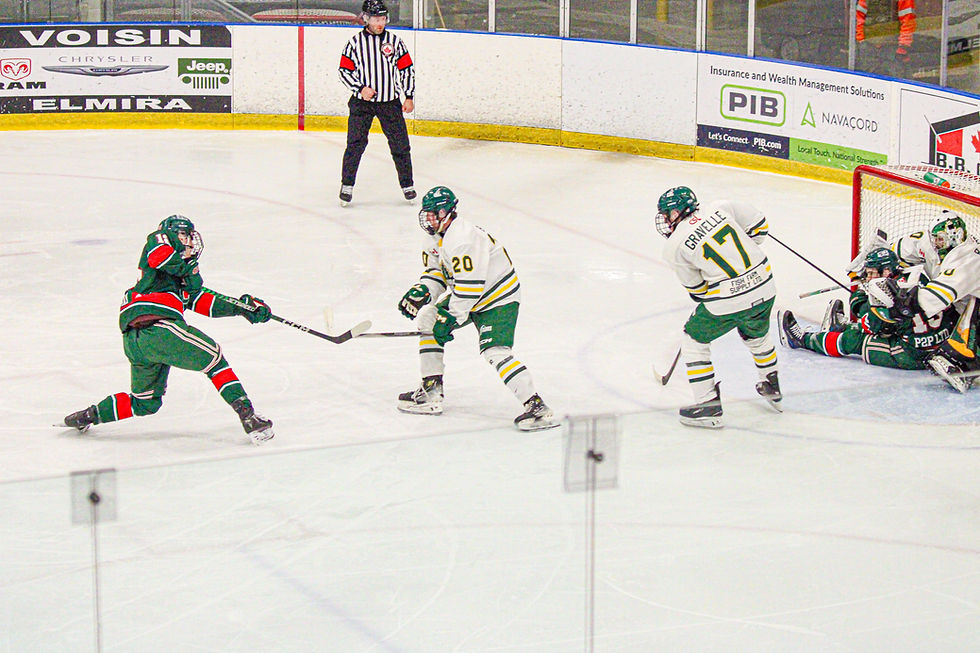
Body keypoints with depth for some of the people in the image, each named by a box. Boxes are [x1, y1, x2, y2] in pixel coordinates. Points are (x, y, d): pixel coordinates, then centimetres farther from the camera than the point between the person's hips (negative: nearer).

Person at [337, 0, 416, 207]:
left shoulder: (394, 41, 2)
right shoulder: (355, 42, -2)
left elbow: (407, 70, 7)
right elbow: (344, 71, 1)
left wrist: (409, 97, 0)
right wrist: (360, 88, -13)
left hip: (390, 102, 1)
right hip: (362, 102, -1)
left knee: (400, 143, 2)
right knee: (355, 143, -8)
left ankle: (407, 185, 17)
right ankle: (347, 186, 3)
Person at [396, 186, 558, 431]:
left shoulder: (462, 238, -26)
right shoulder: (440, 237, 8)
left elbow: (470, 283, -30)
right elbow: (437, 271, 18)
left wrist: (452, 317, -25)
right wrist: (422, 290, -3)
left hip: (500, 299, -11)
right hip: (466, 298, 11)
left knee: (495, 351, -24)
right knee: (428, 317, 11)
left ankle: (537, 407, -26)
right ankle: (431, 391, 15)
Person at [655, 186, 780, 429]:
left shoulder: (675, 247, -3)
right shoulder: (720, 209, 4)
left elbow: (696, 288, 6)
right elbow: (759, 224, 11)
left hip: (728, 300, -5)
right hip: (764, 286, 5)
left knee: (693, 339, 17)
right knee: (756, 335, 33)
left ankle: (709, 404, 13)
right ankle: (771, 389, 49)